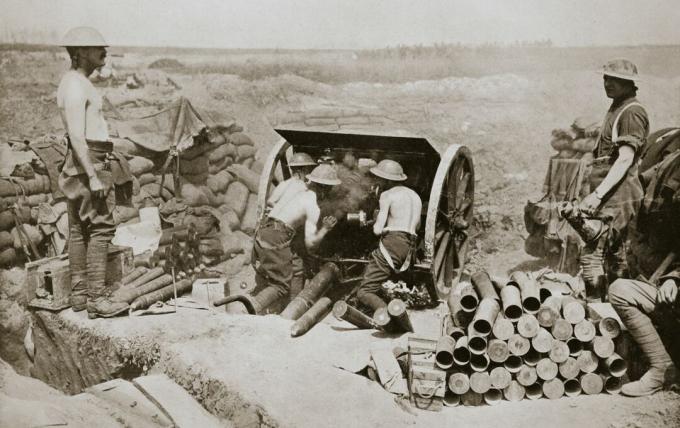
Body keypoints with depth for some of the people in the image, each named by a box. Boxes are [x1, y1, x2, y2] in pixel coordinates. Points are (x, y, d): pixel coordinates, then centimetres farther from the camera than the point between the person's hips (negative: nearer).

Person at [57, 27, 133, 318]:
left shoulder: (75, 81, 16)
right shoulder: (76, 86, -16)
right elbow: (77, 136, -22)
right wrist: (93, 176, -25)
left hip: (86, 161, 11)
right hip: (89, 162, -11)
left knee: (79, 228, 10)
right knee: (101, 227, -11)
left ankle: (79, 294, 16)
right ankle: (97, 298, -12)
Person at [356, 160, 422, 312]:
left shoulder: (387, 195, 0)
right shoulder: (415, 196, 23)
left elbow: (378, 230, -7)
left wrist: (377, 223, 14)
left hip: (391, 244, -8)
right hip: (410, 249, 8)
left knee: (364, 292, -11)